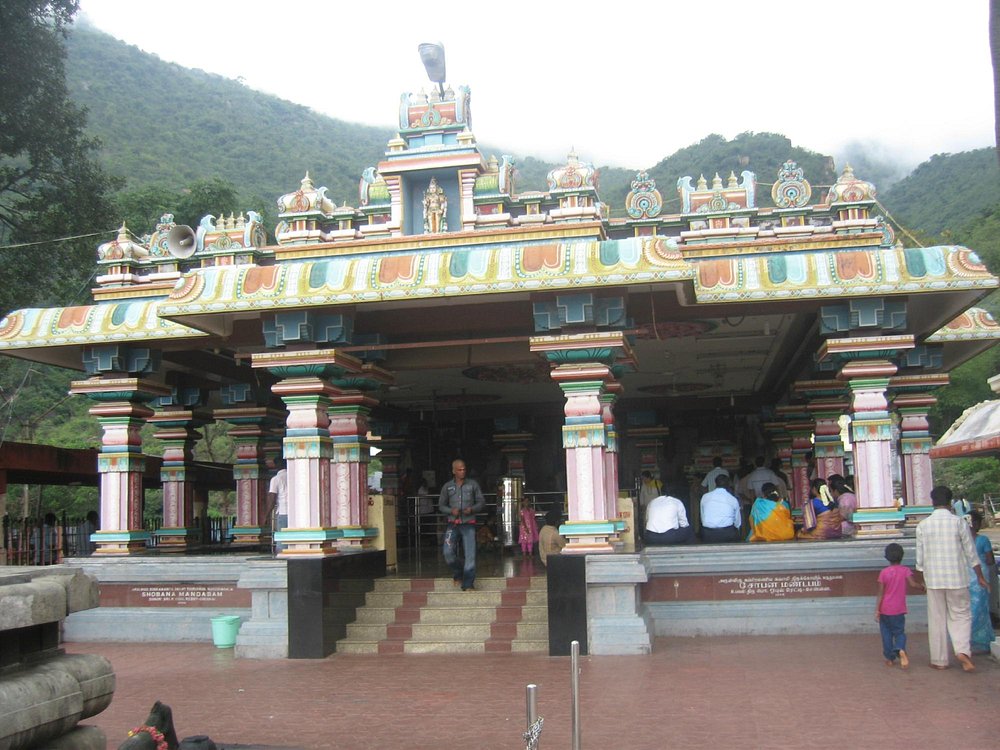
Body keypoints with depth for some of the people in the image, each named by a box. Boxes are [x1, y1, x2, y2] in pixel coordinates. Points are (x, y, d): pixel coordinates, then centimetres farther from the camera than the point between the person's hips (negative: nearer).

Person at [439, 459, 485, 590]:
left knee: (470, 555, -7)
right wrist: (451, 511, -10)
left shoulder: (473, 484, 4)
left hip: (468, 524, -1)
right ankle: (458, 573, 18)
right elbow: (441, 505, 11)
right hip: (453, 524, 1)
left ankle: (468, 585, 0)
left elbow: (481, 502, 7)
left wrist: (472, 509, -13)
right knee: (448, 553, -10)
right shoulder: (447, 486, 6)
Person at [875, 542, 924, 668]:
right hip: (898, 610, 0)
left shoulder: (884, 572, -4)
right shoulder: (905, 570, -3)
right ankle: (901, 649, -20)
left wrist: (877, 610, -6)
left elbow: (880, 593, -6)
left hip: (885, 610, 0)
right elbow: (912, 584, -19)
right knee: (899, 632, 8)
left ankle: (890, 658, 12)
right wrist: (922, 587, 1)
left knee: (886, 634, 10)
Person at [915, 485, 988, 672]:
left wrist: (923, 578, 17)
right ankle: (962, 650, -11)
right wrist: (980, 576, 10)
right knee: (961, 615, 10)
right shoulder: (959, 523, -6)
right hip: (957, 579, -1)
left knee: (937, 620, 9)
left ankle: (939, 660, 13)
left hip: (933, 579, 1)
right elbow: (971, 553, 0)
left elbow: (920, 557, 3)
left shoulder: (923, 525, -2)